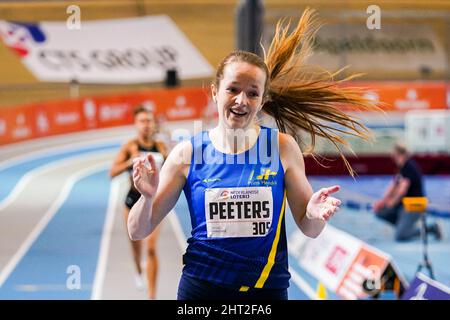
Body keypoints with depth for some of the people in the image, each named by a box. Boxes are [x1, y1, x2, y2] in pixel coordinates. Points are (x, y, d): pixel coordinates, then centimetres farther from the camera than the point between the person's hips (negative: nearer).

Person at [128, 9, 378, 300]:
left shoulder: (282, 147, -4)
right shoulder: (189, 153, -5)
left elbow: (309, 229, 3)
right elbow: (138, 232, -1)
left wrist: (315, 214, -19)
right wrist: (148, 197, -21)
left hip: (268, 288, 1)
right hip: (201, 288, 0)